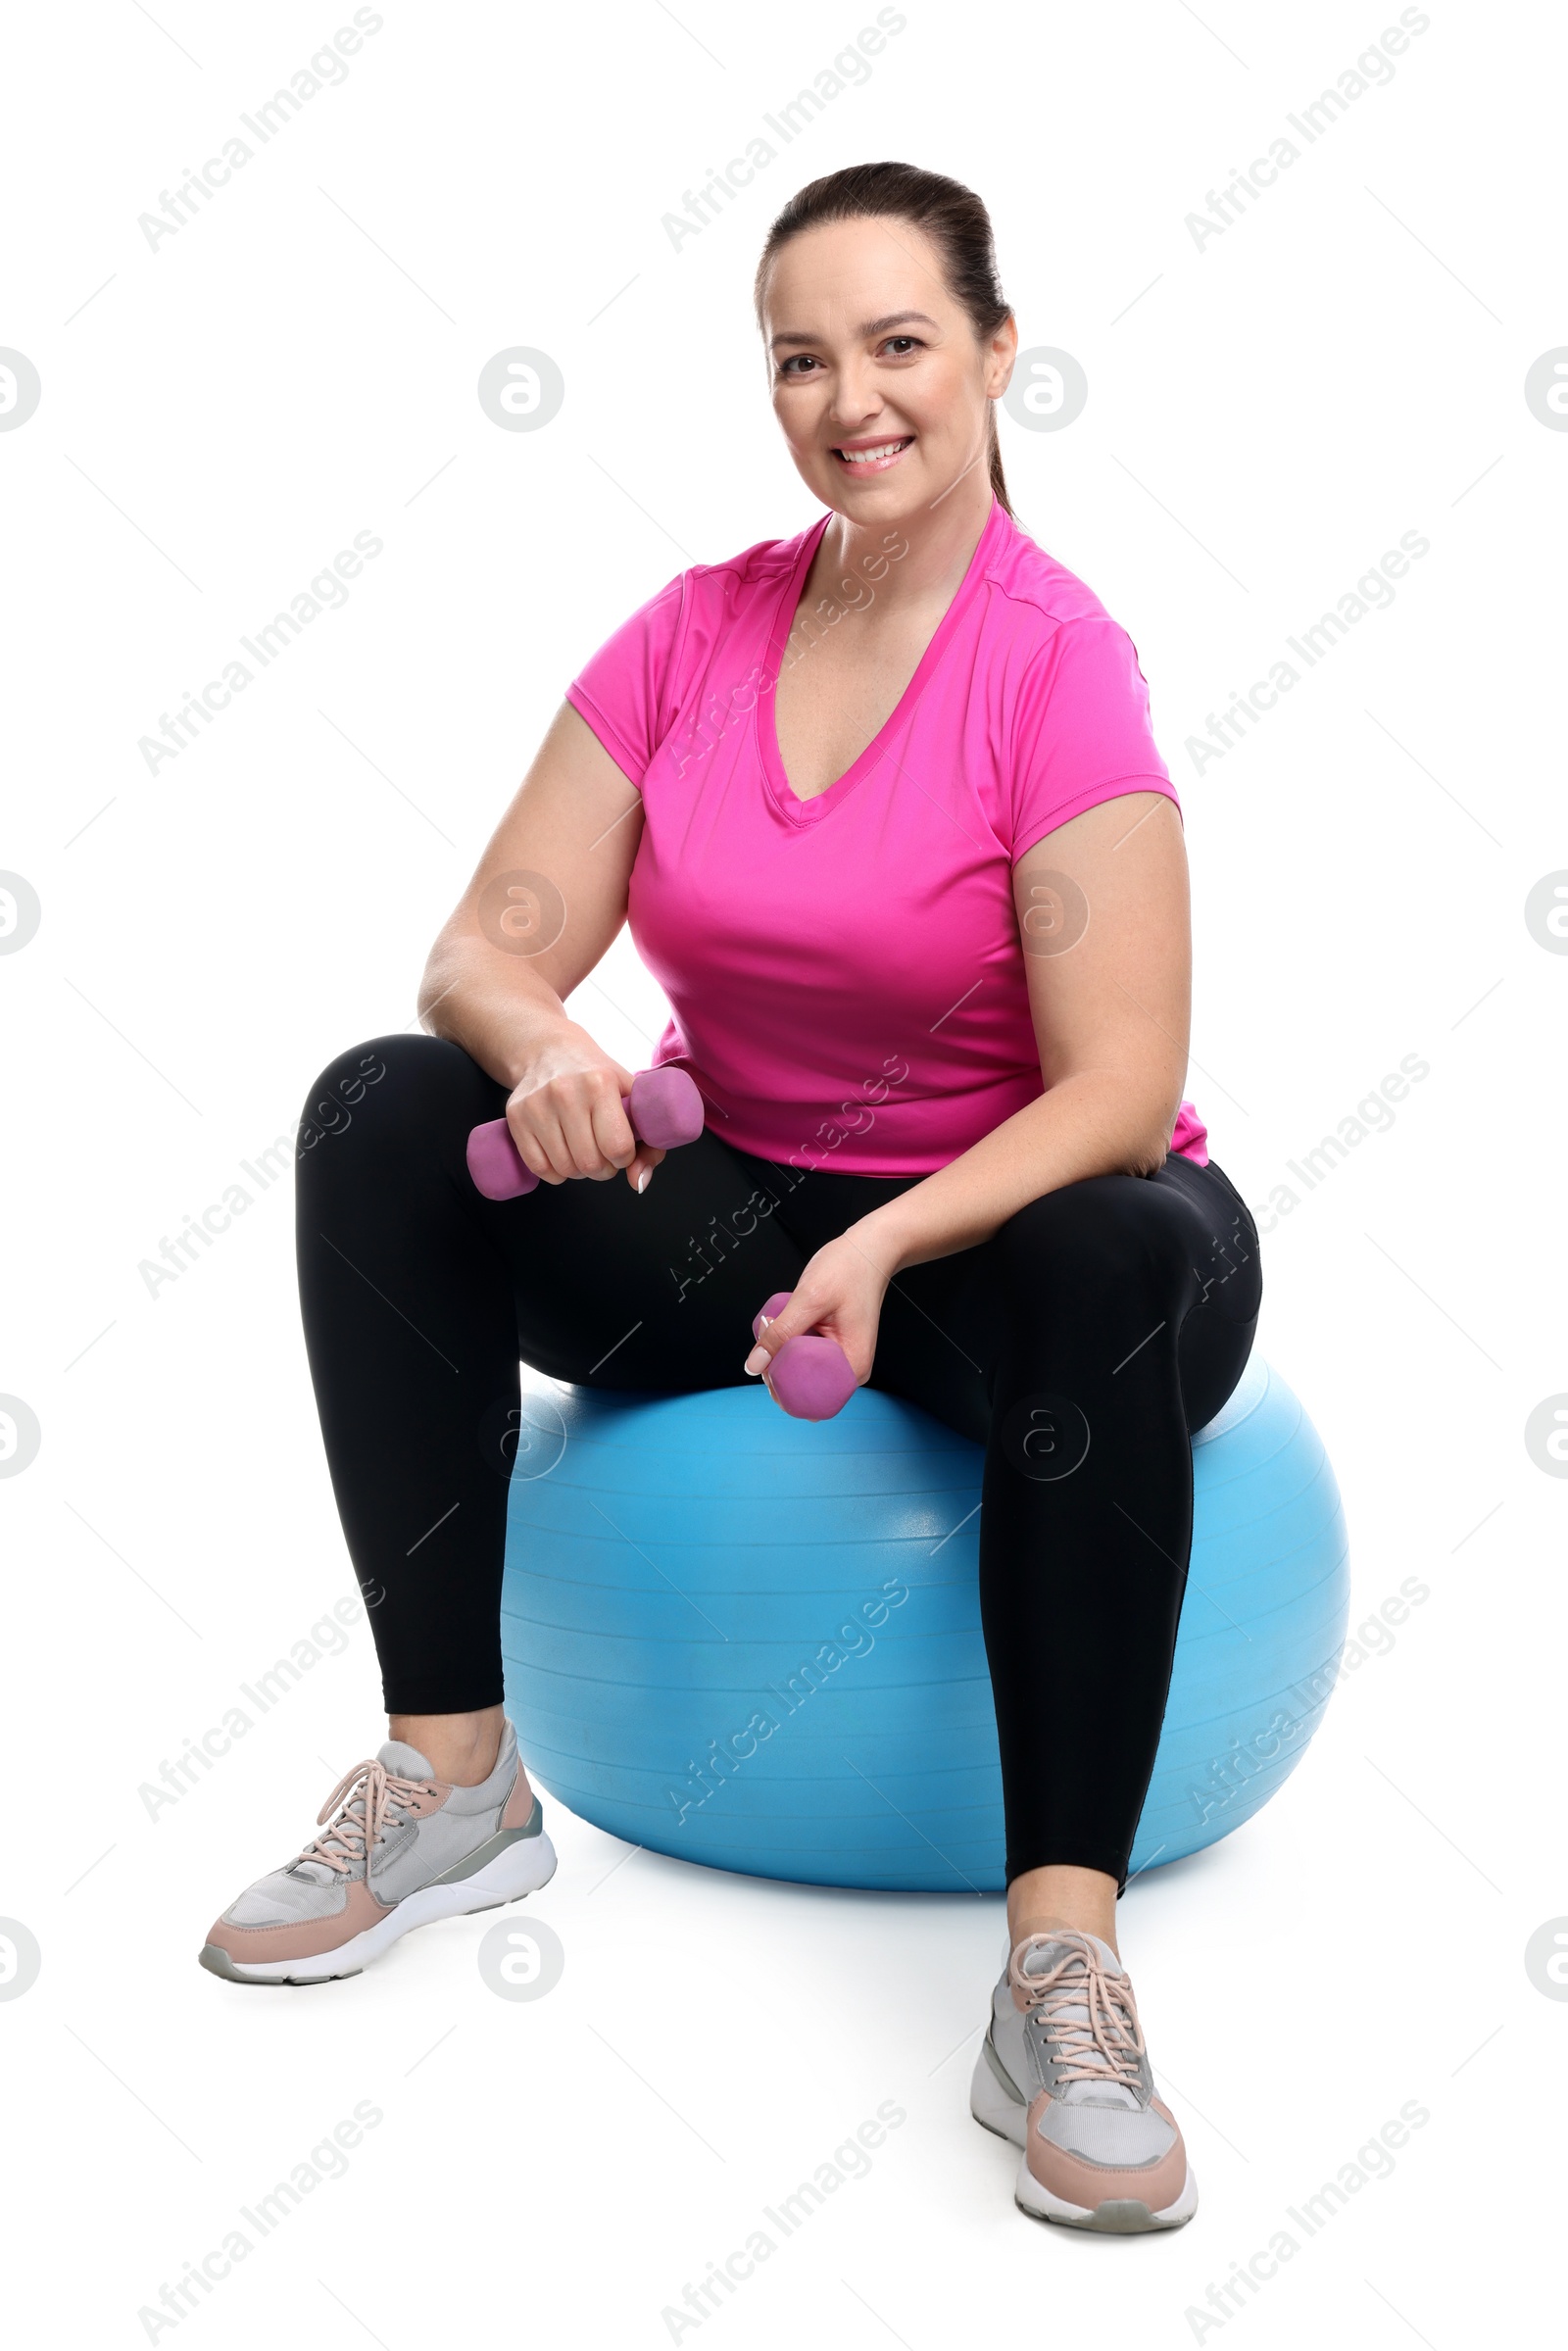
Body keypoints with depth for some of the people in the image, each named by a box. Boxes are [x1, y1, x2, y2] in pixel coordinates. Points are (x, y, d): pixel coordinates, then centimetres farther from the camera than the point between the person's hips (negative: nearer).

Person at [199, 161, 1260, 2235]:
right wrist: (536, 1042, -28)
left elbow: (1120, 1089, -19)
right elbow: (488, 947, -4)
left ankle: (1063, 1961, -35)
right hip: (739, 1204, 4)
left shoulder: (1060, 665, -13)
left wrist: (886, 1248, -34)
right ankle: (453, 1775, -16)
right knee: (384, 1115, -17)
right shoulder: (693, 634, 1)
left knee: (1131, 1264, -39)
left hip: (1016, 1228, -4)